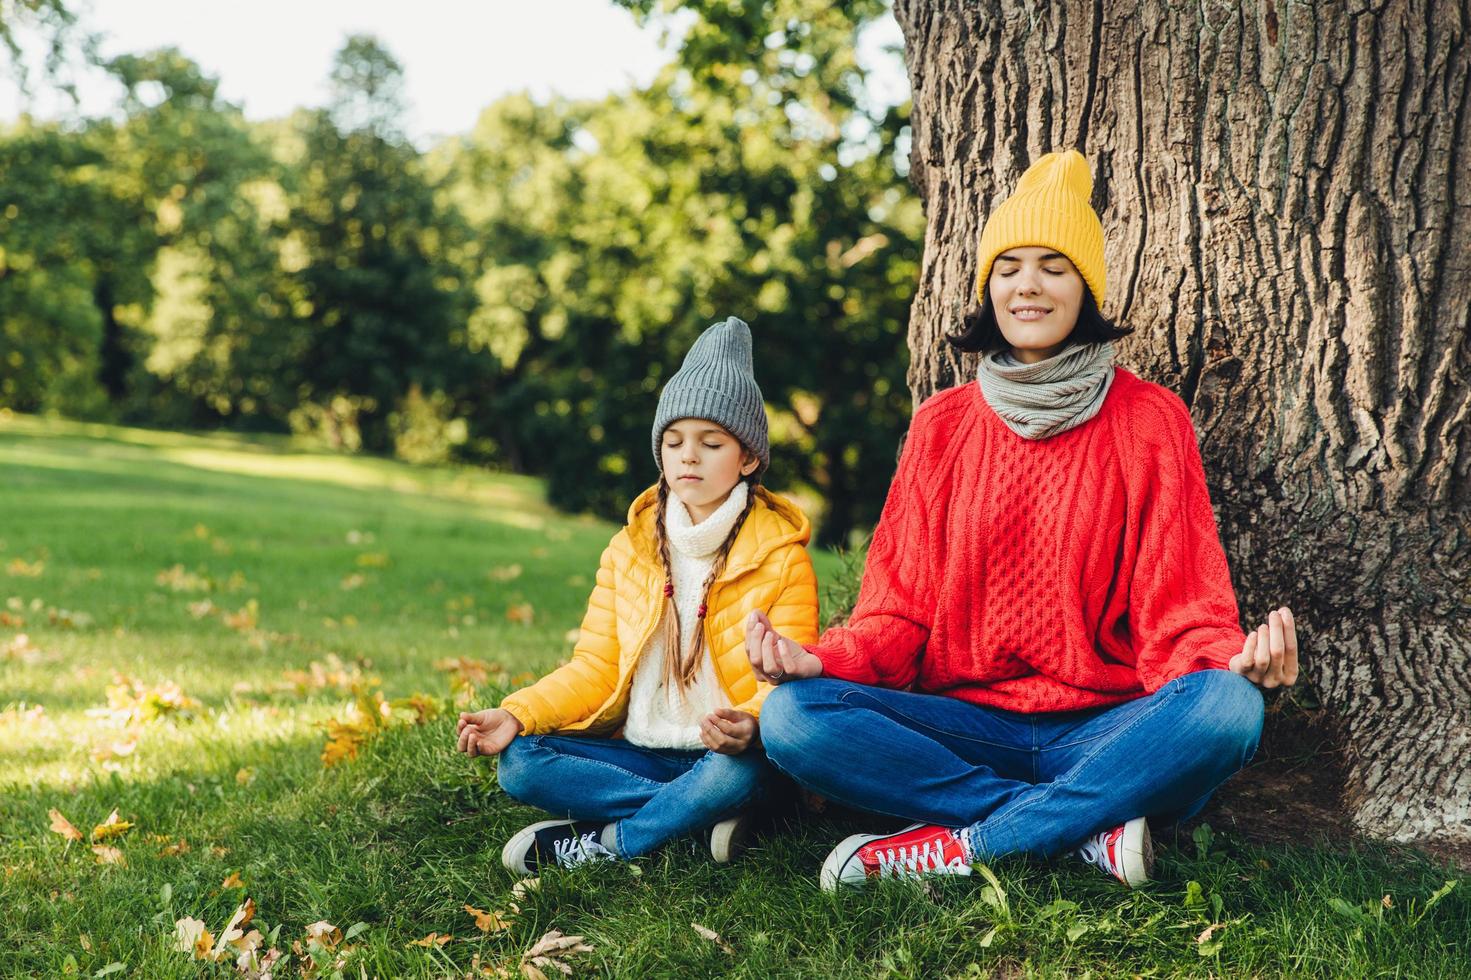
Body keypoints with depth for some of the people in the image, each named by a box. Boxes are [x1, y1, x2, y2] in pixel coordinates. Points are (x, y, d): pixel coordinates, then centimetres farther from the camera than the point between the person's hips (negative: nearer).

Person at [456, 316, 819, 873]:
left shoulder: (781, 556, -4)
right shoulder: (630, 548, 8)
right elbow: (596, 669, 6)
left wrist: (749, 724, -35)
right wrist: (516, 715, -11)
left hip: (722, 755, -4)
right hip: (637, 753, 4)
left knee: (740, 771, -38)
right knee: (519, 764, -19)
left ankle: (600, 844, -17)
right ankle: (702, 813, -19)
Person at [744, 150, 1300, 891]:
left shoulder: (1149, 422, 3)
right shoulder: (942, 427, 9)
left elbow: (1179, 614, -2)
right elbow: (900, 610, 6)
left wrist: (1236, 659, -26)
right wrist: (816, 659, -16)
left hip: (1105, 730, -1)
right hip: (964, 729, 2)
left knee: (1227, 709, -33)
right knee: (793, 718, -25)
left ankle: (960, 844, -25)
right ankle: (1093, 825, -24)